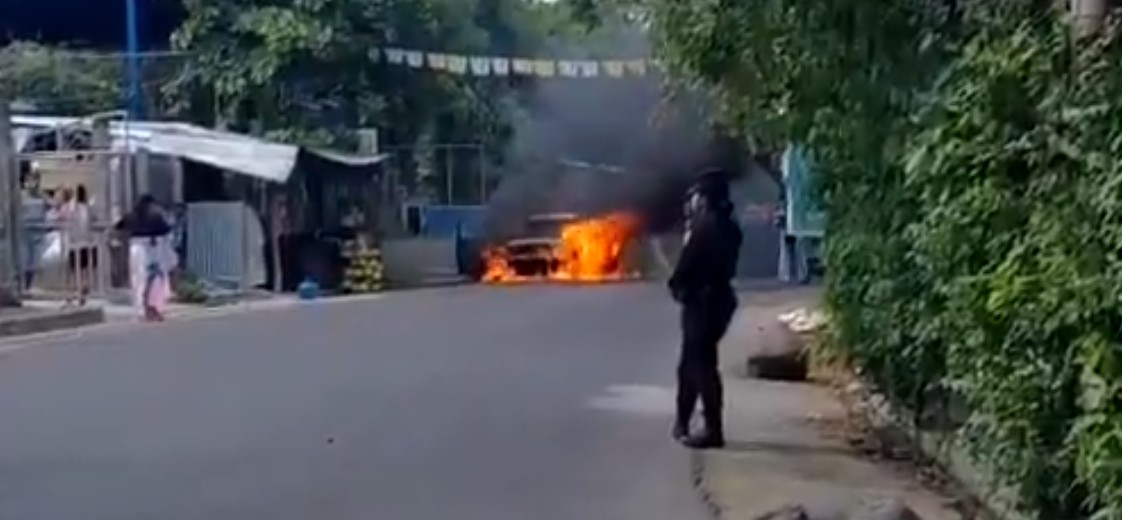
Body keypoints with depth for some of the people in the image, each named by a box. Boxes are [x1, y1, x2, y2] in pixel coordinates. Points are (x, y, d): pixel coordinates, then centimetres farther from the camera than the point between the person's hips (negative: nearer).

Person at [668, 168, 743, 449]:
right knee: (691, 363, 18)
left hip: (702, 300, -10)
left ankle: (713, 430, -5)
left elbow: (688, 264, -16)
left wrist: (676, 285, 4)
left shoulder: (706, 226, -17)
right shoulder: (725, 226, 13)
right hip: (715, 297, 10)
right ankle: (682, 421, 27)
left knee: (701, 365, -6)